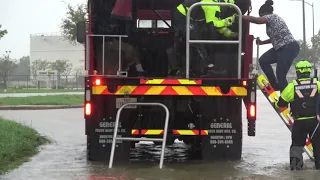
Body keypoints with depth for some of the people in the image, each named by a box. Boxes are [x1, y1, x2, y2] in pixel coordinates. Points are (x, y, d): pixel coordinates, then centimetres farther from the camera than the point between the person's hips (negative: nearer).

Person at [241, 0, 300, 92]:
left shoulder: (272, 17, -11)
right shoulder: (272, 20, 17)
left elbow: (255, 20, -26)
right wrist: (262, 42, 24)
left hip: (289, 48, -10)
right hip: (282, 48, 10)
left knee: (280, 75, -8)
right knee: (263, 60, 6)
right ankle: (274, 85, 13)